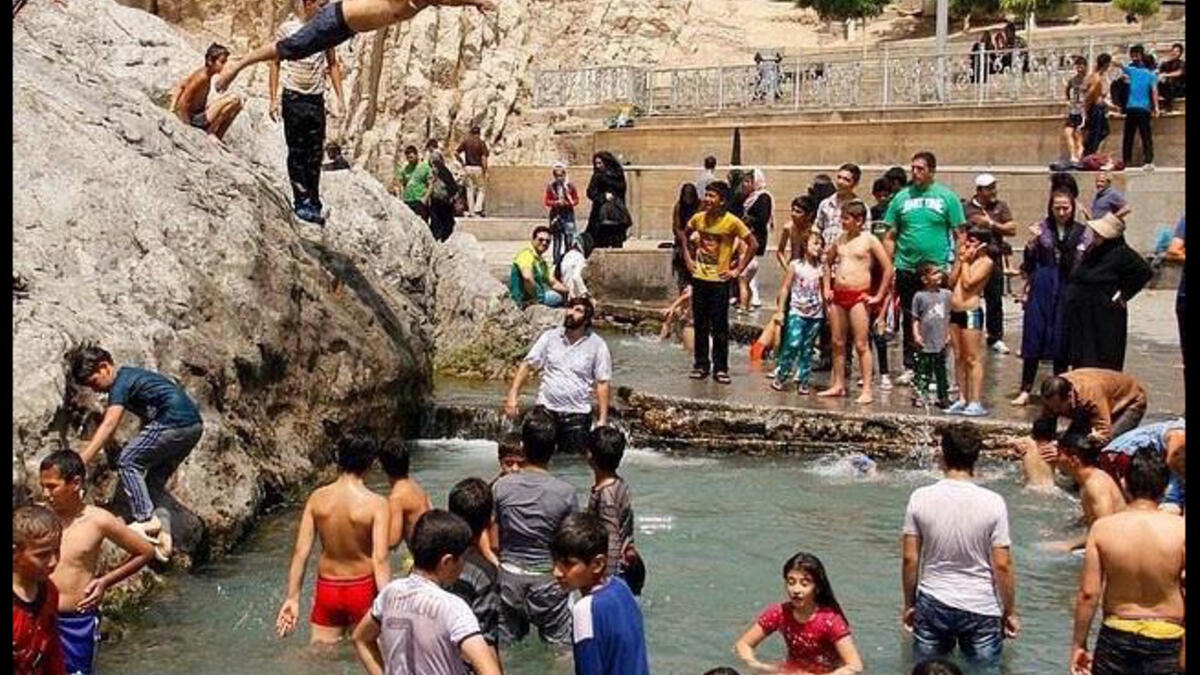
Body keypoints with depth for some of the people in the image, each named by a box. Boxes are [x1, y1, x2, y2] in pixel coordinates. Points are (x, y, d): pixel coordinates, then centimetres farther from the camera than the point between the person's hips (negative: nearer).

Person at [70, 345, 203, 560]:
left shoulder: (122, 382, -8)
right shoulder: (130, 375, 22)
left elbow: (108, 425, -18)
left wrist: (81, 460, -22)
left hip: (175, 422, -10)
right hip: (194, 425, 10)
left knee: (128, 462, -5)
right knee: (156, 479, 13)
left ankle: (146, 520, -11)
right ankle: (162, 535, 6)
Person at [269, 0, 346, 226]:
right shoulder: (286, 28, -2)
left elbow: (333, 65, 14)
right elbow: (275, 63, 1)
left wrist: (339, 97, 8)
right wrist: (273, 99, -5)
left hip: (317, 99, 3)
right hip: (294, 97, -3)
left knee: (315, 155, 4)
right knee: (296, 152, -1)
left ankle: (314, 205, 9)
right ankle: (301, 201, 2)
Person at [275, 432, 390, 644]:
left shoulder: (317, 498, -6)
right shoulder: (376, 504, -16)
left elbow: (301, 551, -5)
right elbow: (379, 560, -21)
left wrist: (292, 598, 1)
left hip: (326, 589, 3)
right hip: (362, 590, -3)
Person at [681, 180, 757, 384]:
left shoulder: (732, 222, -12)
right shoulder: (698, 218, 0)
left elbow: (753, 245, -6)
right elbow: (686, 235, 21)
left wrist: (738, 270, -7)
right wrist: (687, 258, 11)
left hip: (719, 281, -4)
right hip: (699, 278, 4)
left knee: (720, 327, 0)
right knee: (700, 325, 9)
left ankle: (720, 368, 8)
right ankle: (700, 365, 18)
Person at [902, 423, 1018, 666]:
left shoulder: (920, 498, -9)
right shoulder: (993, 503, -13)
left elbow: (910, 558, -4)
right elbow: (1002, 565, -11)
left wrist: (909, 604, 9)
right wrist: (1010, 612, 2)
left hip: (932, 604, 1)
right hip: (981, 609, -1)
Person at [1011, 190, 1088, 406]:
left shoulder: (1081, 231, 4)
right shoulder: (1042, 228, 5)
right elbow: (1028, 262, 9)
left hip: (1067, 290, 0)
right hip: (1041, 289, 0)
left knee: (1062, 341, 5)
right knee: (1033, 338, 0)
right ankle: (1025, 389, 5)